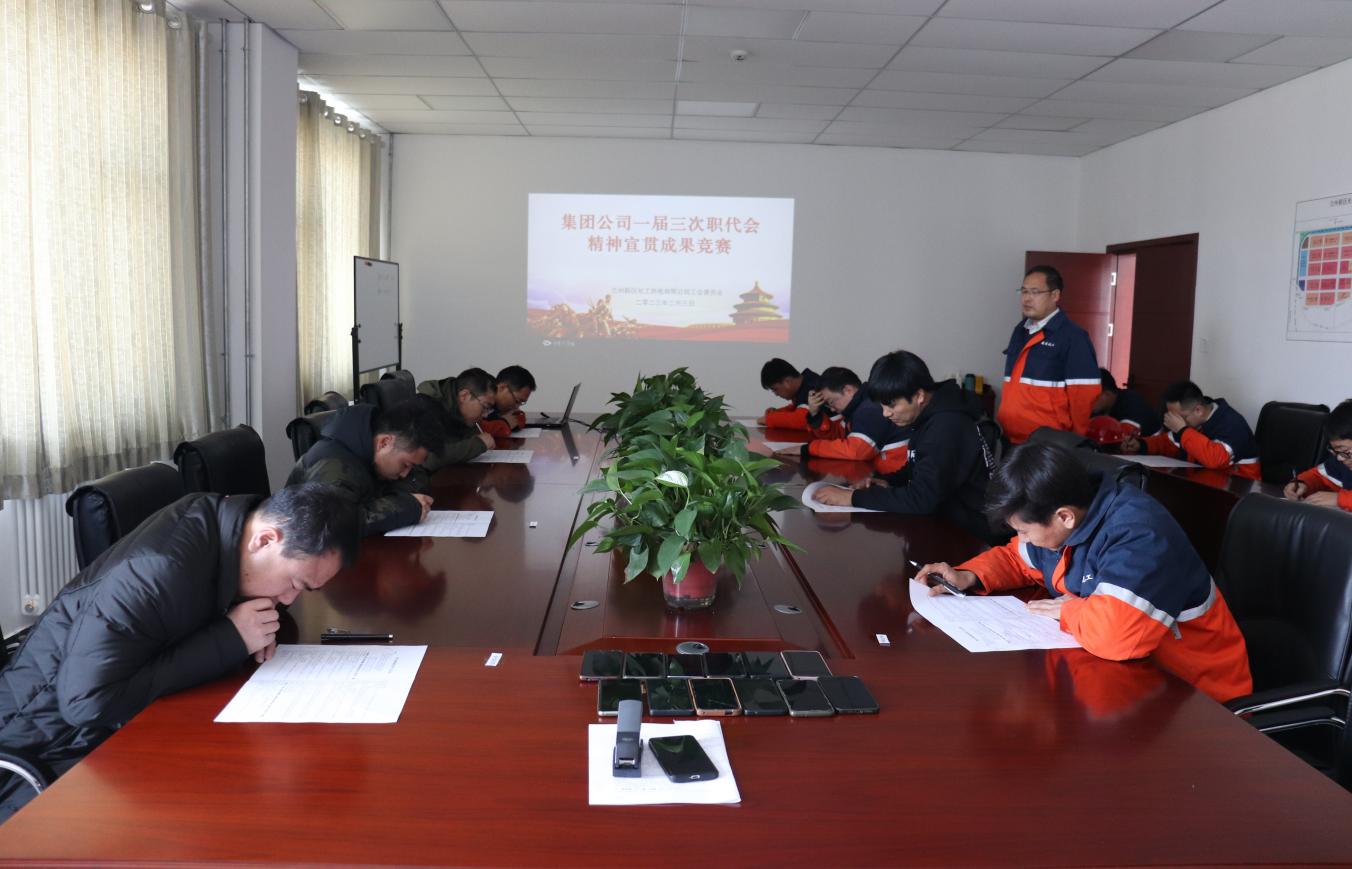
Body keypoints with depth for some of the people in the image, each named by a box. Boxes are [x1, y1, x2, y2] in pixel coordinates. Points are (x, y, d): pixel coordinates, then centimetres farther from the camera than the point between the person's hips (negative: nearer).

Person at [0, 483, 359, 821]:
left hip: (123, 726, 8)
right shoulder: (160, 570, -31)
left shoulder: (230, 515, -7)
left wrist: (259, 627, -9)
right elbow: (87, 701, -33)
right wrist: (230, 640, -28)